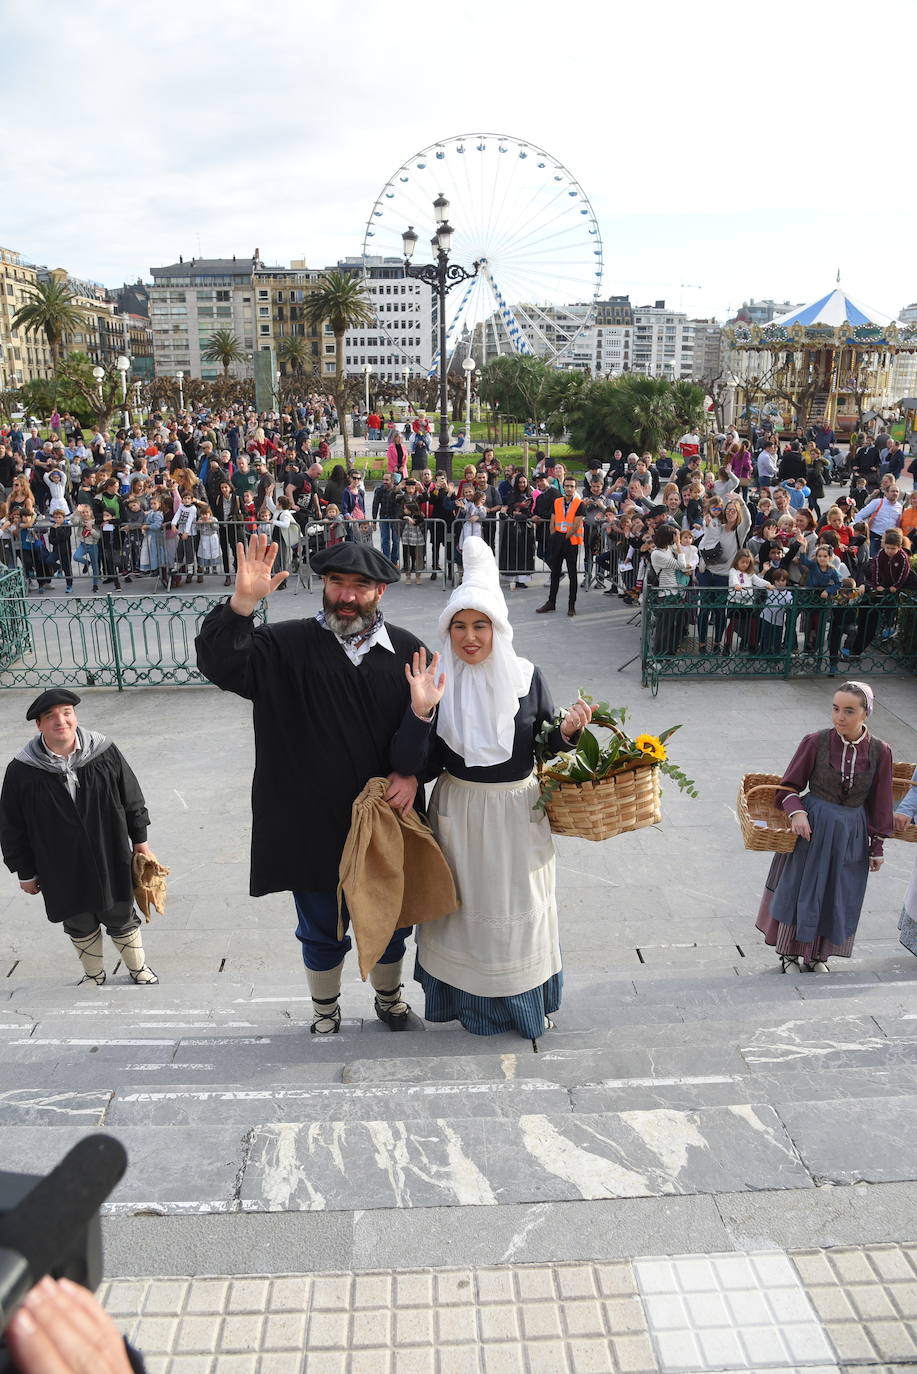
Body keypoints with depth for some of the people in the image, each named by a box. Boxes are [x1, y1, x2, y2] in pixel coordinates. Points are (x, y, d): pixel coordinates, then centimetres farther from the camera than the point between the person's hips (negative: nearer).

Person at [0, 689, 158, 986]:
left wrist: (139, 840, 7)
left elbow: (131, 798, 2)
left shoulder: (104, 752, -10)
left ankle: (138, 967, 39)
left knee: (121, 917, 14)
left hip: (110, 859, 0)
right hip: (61, 871, 0)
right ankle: (94, 973, 42)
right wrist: (25, 872, 1)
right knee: (79, 924, 17)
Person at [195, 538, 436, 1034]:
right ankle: (325, 1008, 41)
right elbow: (220, 664, -20)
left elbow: (430, 721, 2)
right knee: (321, 928, 16)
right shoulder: (288, 645, -7)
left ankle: (389, 998, 46)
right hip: (313, 824, -1)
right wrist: (242, 602, -34)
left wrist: (411, 772, -11)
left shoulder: (407, 651, -2)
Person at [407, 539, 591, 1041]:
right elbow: (427, 766, -12)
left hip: (518, 811, 1)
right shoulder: (439, 682, -10)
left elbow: (545, 748, 2)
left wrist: (567, 731, -19)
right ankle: (471, 996, 35)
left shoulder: (526, 677, -8)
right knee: (467, 901, 13)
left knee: (519, 903, 15)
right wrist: (421, 713, -26)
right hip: (460, 813, 0)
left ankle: (527, 996, 37)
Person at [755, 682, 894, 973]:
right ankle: (791, 954, 27)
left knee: (837, 897, 13)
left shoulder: (879, 752, -8)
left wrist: (876, 847, 5)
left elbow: (879, 804, 1)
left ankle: (817, 956, 32)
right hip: (812, 827, -2)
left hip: (851, 834, 2)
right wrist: (796, 812, -22)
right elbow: (789, 786, -4)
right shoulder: (815, 742, -12)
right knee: (799, 891, 9)